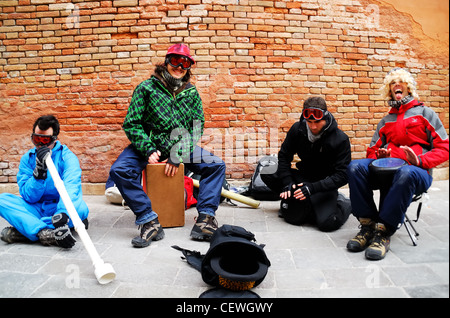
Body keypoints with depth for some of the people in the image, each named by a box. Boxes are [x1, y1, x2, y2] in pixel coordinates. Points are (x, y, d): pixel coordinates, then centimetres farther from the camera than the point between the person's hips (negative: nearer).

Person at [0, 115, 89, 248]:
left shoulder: (67, 157, -9)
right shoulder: (28, 158, 1)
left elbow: (71, 187, -27)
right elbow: (28, 197, -6)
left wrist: (63, 213, -47)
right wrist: (39, 169, -22)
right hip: (35, 209, 3)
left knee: (81, 208, -34)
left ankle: (24, 229, -27)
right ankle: (47, 233, -35)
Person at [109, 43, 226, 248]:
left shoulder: (191, 93, 4)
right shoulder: (146, 88, -3)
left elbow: (197, 127, -1)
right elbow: (131, 124, -6)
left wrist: (178, 155, -14)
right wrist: (148, 150, -20)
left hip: (182, 147, 2)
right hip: (148, 145, -2)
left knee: (216, 165, -15)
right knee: (119, 170, -28)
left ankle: (205, 218, -17)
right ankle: (150, 222, -25)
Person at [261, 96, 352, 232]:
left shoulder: (340, 139, -18)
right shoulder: (297, 129, -9)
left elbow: (342, 175, -18)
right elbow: (284, 156, 0)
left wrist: (313, 187, -31)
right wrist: (287, 182, -15)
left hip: (325, 183, -3)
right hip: (303, 177, 4)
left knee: (327, 223, -24)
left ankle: (345, 204, 9)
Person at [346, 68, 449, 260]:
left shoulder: (424, 113, 15)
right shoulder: (386, 120, 26)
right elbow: (372, 150, 23)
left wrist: (420, 160, -14)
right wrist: (378, 156, -3)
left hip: (417, 171, -3)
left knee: (406, 173, -41)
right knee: (355, 166, -27)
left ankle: (383, 232, -34)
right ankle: (368, 225, -25)